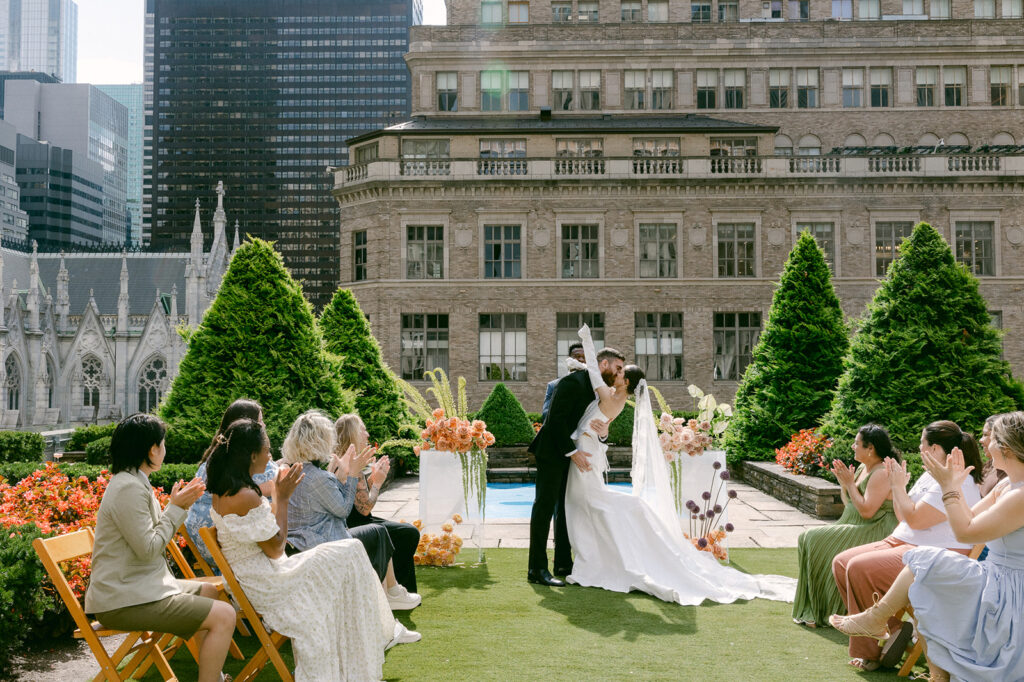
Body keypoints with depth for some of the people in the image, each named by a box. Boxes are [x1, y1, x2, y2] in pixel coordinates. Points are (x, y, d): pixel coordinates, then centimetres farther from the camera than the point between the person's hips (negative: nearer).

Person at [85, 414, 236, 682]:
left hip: (139, 586, 11)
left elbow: (153, 536, 16)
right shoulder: (129, 489, -20)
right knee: (224, 616, -18)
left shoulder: (134, 482, 13)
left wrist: (179, 504, 6)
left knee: (208, 592, 26)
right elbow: (149, 548, -22)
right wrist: (176, 508, -12)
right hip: (124, 601, -11)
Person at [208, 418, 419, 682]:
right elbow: (275, 549, -18)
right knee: (347, 557, -3)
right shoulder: (245, 497, -26)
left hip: (247, 579, 10)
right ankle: (383, 632, 13)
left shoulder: (222, 490, 5)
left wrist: (278, 494, 7)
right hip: (264, 586, -10)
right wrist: (282, 498, -13)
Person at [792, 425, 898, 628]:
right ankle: (814, 609, -3)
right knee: (809, 540, -6)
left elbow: (866, 510, -25)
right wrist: (843, 483, 3)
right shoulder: (863, 469, 14)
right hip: (855, 530, 10)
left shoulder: (882, 474, -17)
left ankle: (826, 612, -9)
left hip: (874, 535, -10)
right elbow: (849, 503, 19)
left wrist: (850, 483, -15)